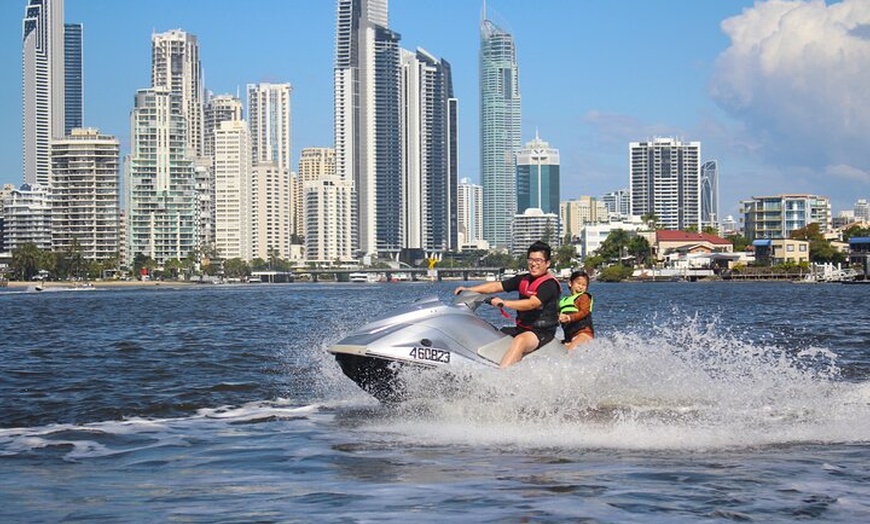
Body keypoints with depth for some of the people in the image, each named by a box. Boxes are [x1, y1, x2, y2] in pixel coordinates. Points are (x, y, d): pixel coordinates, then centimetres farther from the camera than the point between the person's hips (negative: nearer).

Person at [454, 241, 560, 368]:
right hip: (521, 328, 9)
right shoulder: (523, 280, 12)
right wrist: (468, 290, 0)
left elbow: (532, 304, -25)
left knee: (520, 340, -37)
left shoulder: (550, 284, -11)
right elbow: (496, 286, 9)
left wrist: (504, 303, -33)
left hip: (543, 332, -9)